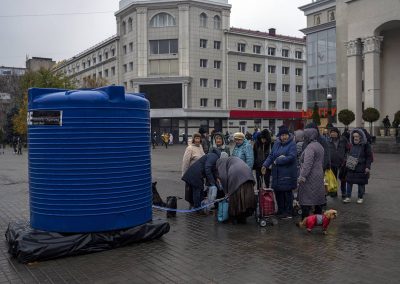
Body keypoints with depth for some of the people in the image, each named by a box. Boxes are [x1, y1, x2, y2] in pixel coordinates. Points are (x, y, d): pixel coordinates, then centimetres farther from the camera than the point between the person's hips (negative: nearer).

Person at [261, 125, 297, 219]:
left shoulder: (292, 144, -9)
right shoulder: (276, 143, 9)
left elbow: (291, 157, -19)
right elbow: (271, 155, 10)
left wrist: (277, 161, -13)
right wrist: (265, 165, -3)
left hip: (288, 173, -6)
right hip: (277, 173, 6)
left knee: (287, 193, 2)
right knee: (278, 192, 12)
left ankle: (288, 212, 14)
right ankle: (280, 210, 27)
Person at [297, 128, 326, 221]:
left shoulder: (310, 147, -17)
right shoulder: (319, 146, 14)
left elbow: (307, 164, -24)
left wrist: (302, 176, -24)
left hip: (310, 178, -10)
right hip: (319, 176, 10)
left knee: (305, 200, -5)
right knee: (318, 199, 14)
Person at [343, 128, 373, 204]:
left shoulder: (366, 145, -8)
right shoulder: (352, 145, 9)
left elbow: (369, 157, -8)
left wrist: (368, 167, -13)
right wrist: (347, 162, 12)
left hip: (361, 168, -5)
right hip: (351, 167, 5)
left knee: (361, 183, 4)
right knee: (349, 181, 3)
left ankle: (360, 197, 19)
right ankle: (348, 197, 11)